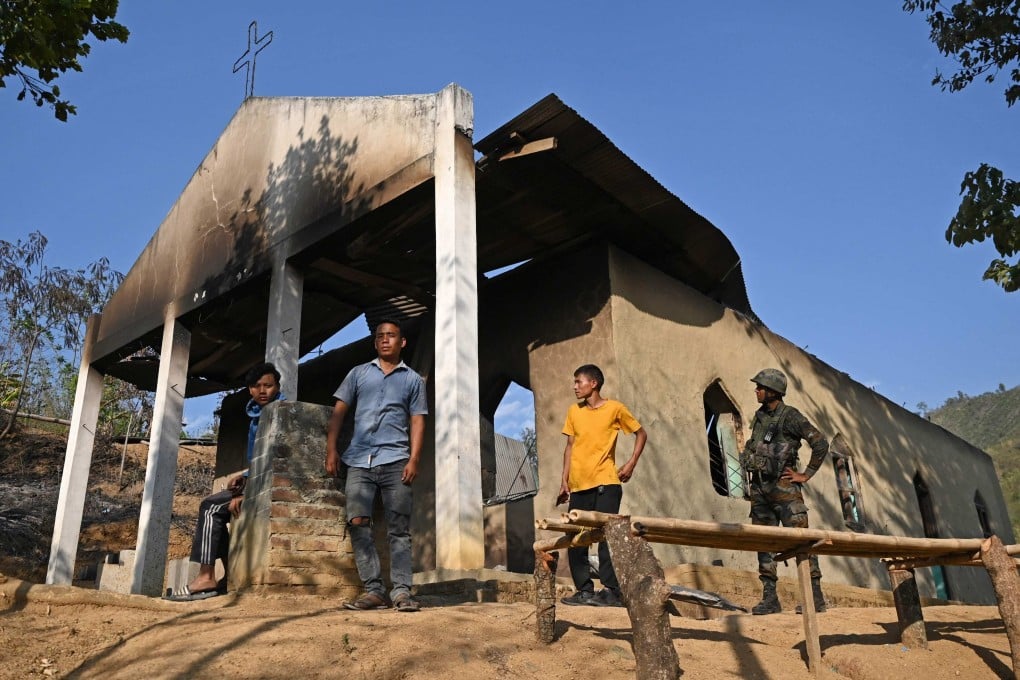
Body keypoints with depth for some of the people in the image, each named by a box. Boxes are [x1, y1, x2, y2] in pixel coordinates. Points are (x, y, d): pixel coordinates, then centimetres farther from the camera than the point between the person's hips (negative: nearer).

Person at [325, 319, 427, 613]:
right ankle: (373, 590, -1)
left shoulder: (413, 379, 13)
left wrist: (414, 459, -5)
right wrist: (331, 449, -1)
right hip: (359, 460, 1)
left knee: (399, 529, -2)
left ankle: (401, 591, 0)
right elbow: (339, 411, 11)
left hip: (395, 461, -1)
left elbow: (417, 421, 7)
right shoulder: (359, 373, 16)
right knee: (358, 523, -7)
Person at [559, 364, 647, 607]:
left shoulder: (615, 408, 0)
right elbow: (570, 446, 14)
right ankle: (584, 590, 13)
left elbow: (641, 434, 9)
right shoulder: (574, 411, 12)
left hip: (605, 483, -5)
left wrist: (631, 463, -2)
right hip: (578, 486, 5)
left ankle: (611, 591, -1)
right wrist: (565, 481, 8)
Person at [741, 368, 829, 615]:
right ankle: (769, 598, 9)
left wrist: (806, 475, -9)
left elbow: (820, 443, -10)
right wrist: (750, 477, 16)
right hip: (759, 487, 7)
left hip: (782, 485, -7)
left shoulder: (790, 416, -6)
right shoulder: (759, 416, 15)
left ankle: (815, 596, -3)